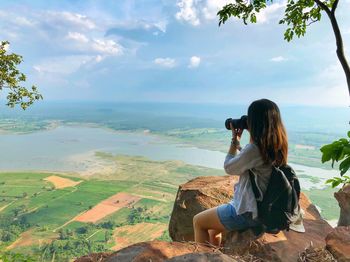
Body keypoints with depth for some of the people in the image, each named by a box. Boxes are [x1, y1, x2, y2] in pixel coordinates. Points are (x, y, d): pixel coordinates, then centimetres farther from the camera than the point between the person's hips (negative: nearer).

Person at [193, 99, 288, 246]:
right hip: (264, 209, 9)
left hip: (249, 213, -9)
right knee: (213, 229, 25)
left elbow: (229, 168, -12)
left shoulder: (255, 148, -28)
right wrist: (252, 138, 6)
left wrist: (235, 140, -5)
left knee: (198, 221, 9)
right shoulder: (277, 146, -1)